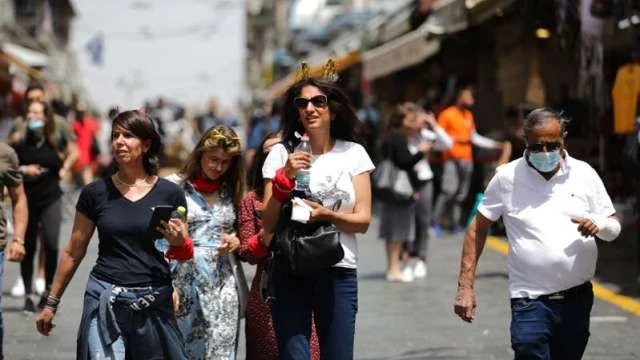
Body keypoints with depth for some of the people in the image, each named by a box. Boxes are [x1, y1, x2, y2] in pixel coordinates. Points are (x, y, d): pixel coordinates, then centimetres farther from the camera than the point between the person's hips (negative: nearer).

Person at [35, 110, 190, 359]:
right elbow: (74, 252, 11)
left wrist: (178, 242, -13)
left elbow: (186, 253, 10)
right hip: (105, 301, 0)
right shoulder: (95, 193, 3)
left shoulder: (170, 193, 2)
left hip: (155, 303, 0)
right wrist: (51, 303, 14)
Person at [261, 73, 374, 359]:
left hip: (339, 272, 1)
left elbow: (363, 221, 2)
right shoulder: (282, 153, 3)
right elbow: (268, 224, 0)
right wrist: (285, 177, -13)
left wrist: (326, 215, -16)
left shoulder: (353, 154, 7)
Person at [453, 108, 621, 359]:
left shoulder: (584, 174, 4)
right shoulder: (507, 177, -1)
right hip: (530, 302, -3)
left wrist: (598, 226, -15)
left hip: (577, 300, 3)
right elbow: (478, 228, 4)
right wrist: (465, 286, -1)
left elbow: (614, 227, 10)